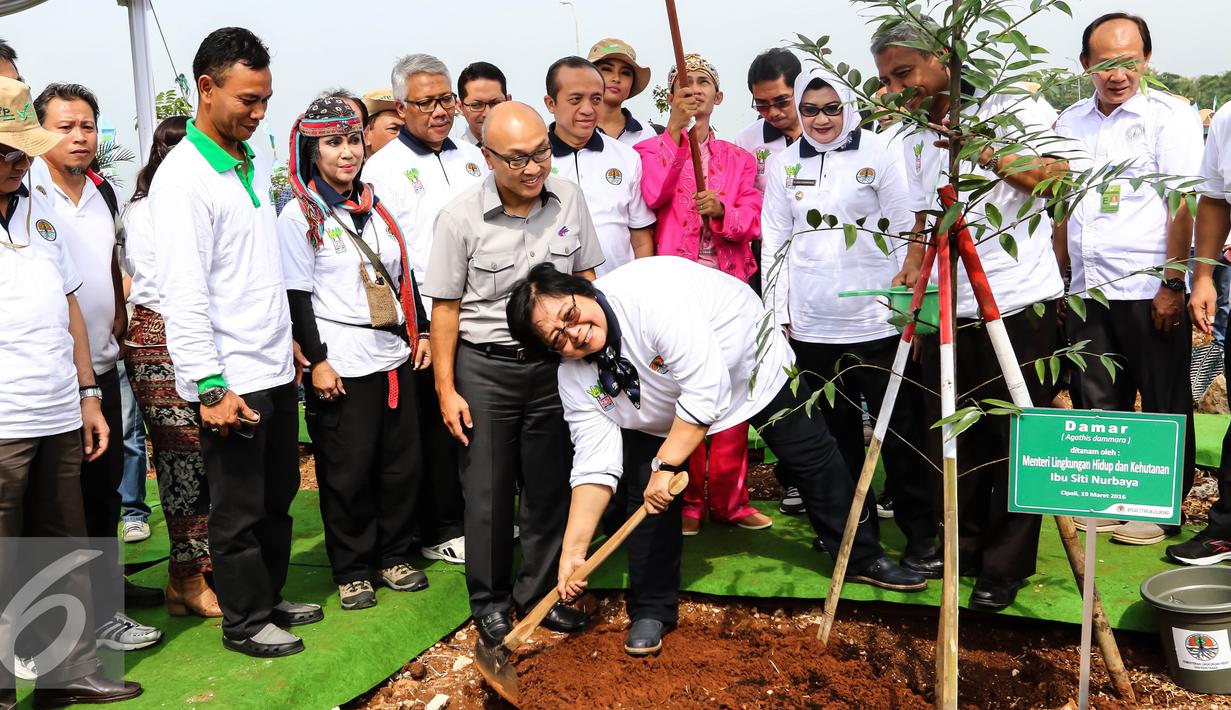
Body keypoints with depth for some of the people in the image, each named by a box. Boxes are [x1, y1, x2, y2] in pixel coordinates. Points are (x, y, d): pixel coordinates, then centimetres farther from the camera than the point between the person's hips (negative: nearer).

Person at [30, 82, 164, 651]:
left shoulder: (102, 191, 10)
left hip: (102, 363, 7)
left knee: (106, 481, 16)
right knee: (68, 494, 0)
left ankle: (105, 581, 31)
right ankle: (93, 614, 7)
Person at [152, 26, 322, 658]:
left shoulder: (251, 162, 11)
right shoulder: (182, 179, -15)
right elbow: (182, 295, -20)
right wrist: (211, 387, -23)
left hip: (275, 369, 8)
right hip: (231, 382, -8)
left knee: (278, 497, 19)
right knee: (238, 510, 6)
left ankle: (270, 598, 35)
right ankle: (245, 622, 22)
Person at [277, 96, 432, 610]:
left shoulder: (376, 208, 14)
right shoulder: (299, 216, -4)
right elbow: (297, 295, -7)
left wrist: (420, 332, 13)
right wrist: (317, 360, -12)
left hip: (395, 356, 6)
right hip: (342, 364, -6)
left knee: (403, 461, 10)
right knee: (347, 471, 0)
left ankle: (394, 555, 25)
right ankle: (352, 570, 15)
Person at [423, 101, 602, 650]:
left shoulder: (568, 199, -2)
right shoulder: (461, 216, -11)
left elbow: (584, 279, 10)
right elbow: (445, 306, -5)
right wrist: (446, 388, -6)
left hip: (555, 362, 3)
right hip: (484, 367, -3)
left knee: (551, 485, 12)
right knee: (488, 491, 6)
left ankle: (540, 591, 29)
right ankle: (490, 601, 24)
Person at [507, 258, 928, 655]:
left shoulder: (649, 292, -44)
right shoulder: (575, 377, -23)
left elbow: (706, 388, -44)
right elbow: (594, 462, -20)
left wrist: (667, 465, -39)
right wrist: (573, 549, -25)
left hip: (748, 360, -3)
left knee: (814, 458, 7)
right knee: (647, 495, -9)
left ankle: (863, 559, 29)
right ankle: (651, 612, 10)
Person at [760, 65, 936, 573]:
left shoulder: (880, 152, 1)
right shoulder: (783, 165, 9)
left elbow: (909, 228, 1)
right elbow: (774, 243, 10)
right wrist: (778, 315, 6)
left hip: (879, 321, -3)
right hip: (811, 327, 3)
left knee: (901, 432, 2)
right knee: (836, 435, 12)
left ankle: (920, 534, 13)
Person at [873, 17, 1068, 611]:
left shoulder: (1010, 107, -2)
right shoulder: (915, 143, 15)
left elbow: (1057, 177, -10)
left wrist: (985, 151, -18)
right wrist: (909, 275, 6)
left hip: (1020, 303, -5)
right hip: (948, 311, 6)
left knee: (1016, 441, 1)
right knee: (953, 439, 10)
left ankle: (1005, 568, 11)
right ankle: (962, 549, 25)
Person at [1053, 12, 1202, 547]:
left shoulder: (1170, 115, -4)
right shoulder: (1070, 121, 12)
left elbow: (1184, 204, -10)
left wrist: (1173, 284, -16)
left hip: (1150, 291, -5)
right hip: (1087, 290, 5)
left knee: (1164, 406, 5)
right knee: (1098, 405, 11)